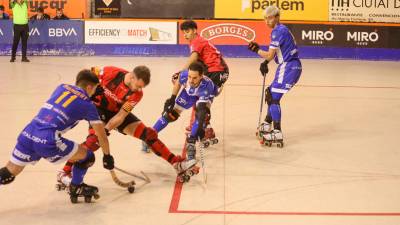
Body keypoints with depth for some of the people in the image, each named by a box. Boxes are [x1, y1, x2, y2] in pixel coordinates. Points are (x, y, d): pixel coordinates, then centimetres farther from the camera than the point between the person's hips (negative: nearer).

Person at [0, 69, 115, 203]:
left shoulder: (62, 87, 22)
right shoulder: (88, 105, 9)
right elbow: (102, 136, 17)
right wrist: (107, 156, 31)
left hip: (27, 134, 6)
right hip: (48, 141, -6)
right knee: (87, 156, 14)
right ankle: (76, 187, 31)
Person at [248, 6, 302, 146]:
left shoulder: (278, 31, -15)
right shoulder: (280, 29, 16)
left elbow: (270, 55, -16)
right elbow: (274, 52, 23)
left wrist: (257, 50, -1)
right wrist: (265, 63, 11)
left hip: (289, 67, -11)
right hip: (287, 67, 11)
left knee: (273, 97, -11)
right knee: (270, 93, 22)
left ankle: (277, 133, -12)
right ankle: (267, 125, 35)